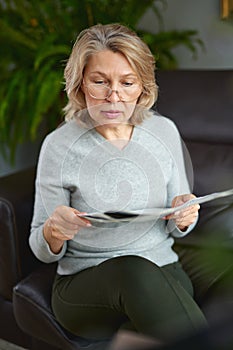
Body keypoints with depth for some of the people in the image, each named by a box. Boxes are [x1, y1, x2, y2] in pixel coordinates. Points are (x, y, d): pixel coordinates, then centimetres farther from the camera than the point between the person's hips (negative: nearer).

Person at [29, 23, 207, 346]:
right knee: (135, 270, -35)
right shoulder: (59, 146, -7)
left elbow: (175, 229, 11)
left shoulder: (165, 131, 2)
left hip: (161, 273, 2)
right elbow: (43, 251, 0)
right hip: (82, 283, -1)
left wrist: (183, 218, -13)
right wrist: (53, 233, -24)